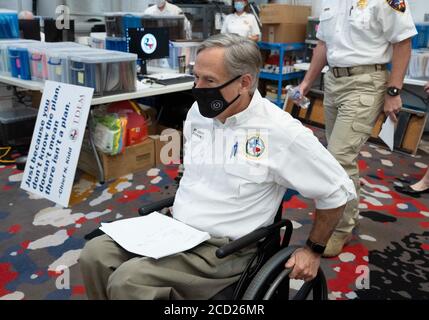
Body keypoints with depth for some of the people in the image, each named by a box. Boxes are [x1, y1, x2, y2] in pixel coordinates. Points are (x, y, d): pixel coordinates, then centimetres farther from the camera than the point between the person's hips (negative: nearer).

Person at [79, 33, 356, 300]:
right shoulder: (198, 113, 2)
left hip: (225, 249, -6)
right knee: (96, 254, -8)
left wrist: (314, 250, -1)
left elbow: (338, 190, -8)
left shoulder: (281, 132, -18)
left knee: (127, 281, -23)